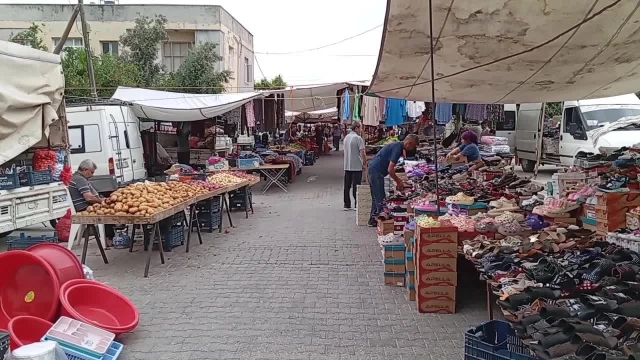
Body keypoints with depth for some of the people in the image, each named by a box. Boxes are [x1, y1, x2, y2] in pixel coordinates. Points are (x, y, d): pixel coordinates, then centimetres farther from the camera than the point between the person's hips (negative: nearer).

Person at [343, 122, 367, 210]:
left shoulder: (346, 137, 11)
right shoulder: (358, 138, -14)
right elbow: (363, 153, -18)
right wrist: (365, 163, -5)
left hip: (347, 166, 7)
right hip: (357, 166, -7)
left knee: (347, 186, 10)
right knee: (356, 186, -2)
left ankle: (347, 205, 14)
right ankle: (357, 205, 3)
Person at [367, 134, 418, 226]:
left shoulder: (396, 145, 15)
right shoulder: (398, 148, -16)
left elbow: (390, 168, 22)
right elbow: (390, 170, -20)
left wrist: (398, 180, 18)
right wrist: (398, 182, -7)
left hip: (373, 169, 11)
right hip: (376, 171, -11)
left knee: (376, 198, 16)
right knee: (380, 199, -6)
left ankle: (373, 220, 22)